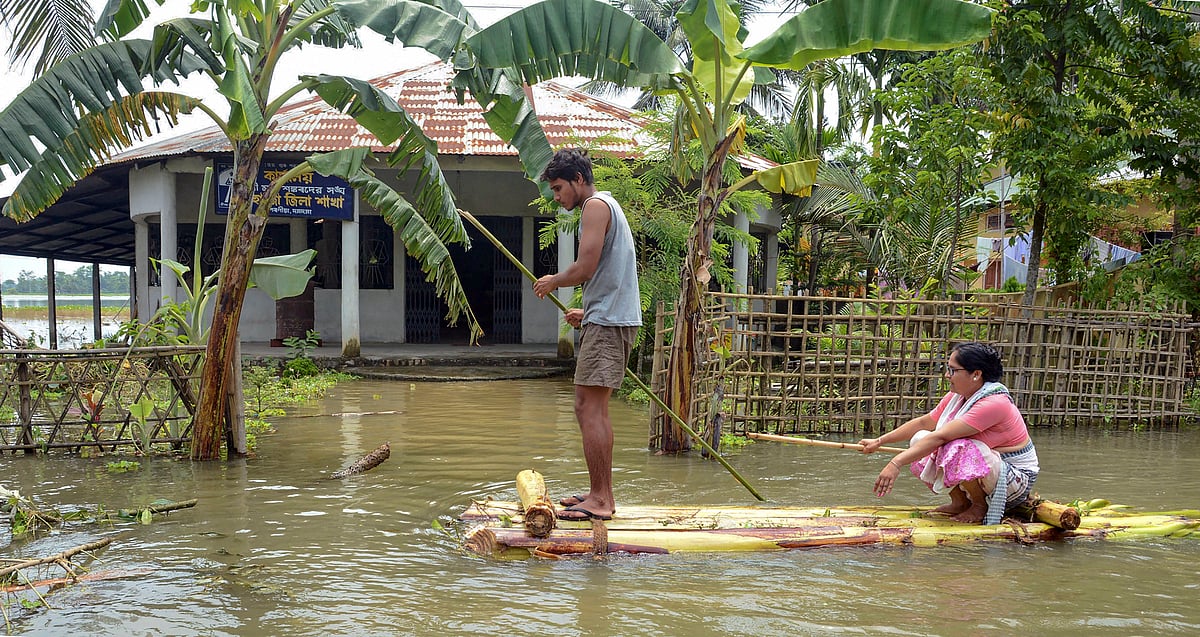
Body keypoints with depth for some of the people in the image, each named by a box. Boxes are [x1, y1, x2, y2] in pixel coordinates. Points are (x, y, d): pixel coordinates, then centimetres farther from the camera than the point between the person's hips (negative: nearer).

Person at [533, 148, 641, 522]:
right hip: (611, 319, 11)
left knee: (592, 409, -12)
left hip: (607, 323, -11)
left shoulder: (596, 206, -8)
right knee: (588, 407, 13)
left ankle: (600, 499, -13)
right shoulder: (608, 206, 24)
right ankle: (600, 493, 16)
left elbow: (585, 268, -17)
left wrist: (553, 281, 0)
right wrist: (588, 313, 26)